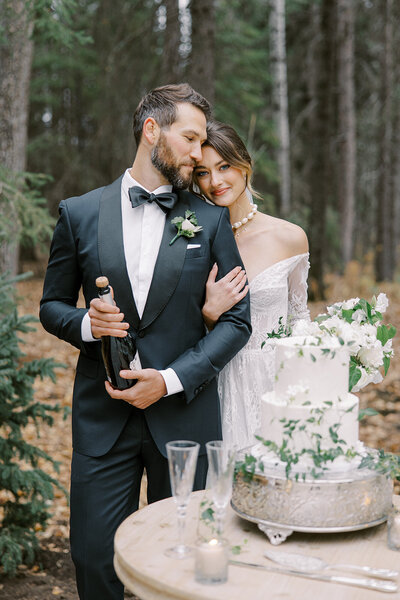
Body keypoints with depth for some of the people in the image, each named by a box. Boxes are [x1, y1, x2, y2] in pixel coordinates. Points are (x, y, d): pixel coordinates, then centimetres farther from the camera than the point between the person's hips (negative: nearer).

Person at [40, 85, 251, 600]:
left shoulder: (210, 220, 2)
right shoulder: (80, 214, 3)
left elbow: (236, 320, 0)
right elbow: (52, 306, 11)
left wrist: (171, 380, -11)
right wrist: (85, 323, -12)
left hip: (184, 414, 0)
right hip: (102, 417, 0)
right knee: (94, 557, 2)